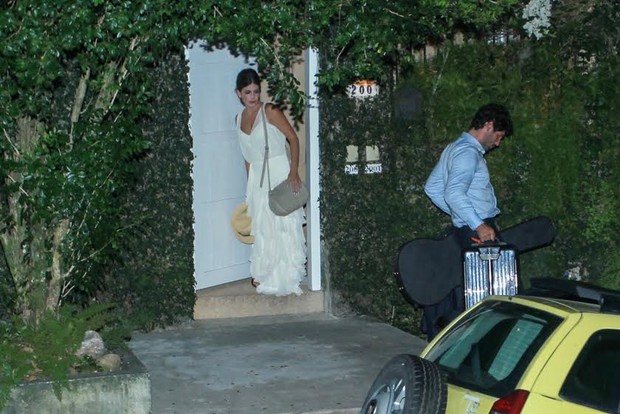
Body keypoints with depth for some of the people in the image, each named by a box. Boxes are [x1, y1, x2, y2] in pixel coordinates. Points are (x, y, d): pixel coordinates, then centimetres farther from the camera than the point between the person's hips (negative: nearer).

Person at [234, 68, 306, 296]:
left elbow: (293, 139, -10)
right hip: (257, 178, 6)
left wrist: (294, 172, -19)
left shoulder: (269, 111, -8)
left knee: (283, 225, -3)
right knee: (261, 228, 9)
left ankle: (286, 277, 4)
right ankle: (264, 275, 20)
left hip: (279, 174, -6)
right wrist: (250, 187, 16)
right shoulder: (239, 119, 9)